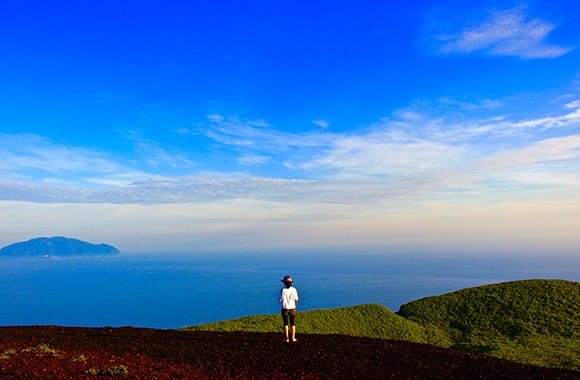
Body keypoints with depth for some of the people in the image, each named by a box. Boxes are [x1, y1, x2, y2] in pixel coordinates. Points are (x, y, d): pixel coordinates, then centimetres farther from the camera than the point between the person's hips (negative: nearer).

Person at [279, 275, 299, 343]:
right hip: (292, 308, 2)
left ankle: (287, 338, 11)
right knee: (292, 323, 13)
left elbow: (281, 300, -10)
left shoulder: (282, 290, -12)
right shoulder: (294, 289, -6)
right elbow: (296, 299, -2)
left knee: (286, 324, 9)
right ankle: (293, 338, 15)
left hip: (285, 308, -2)